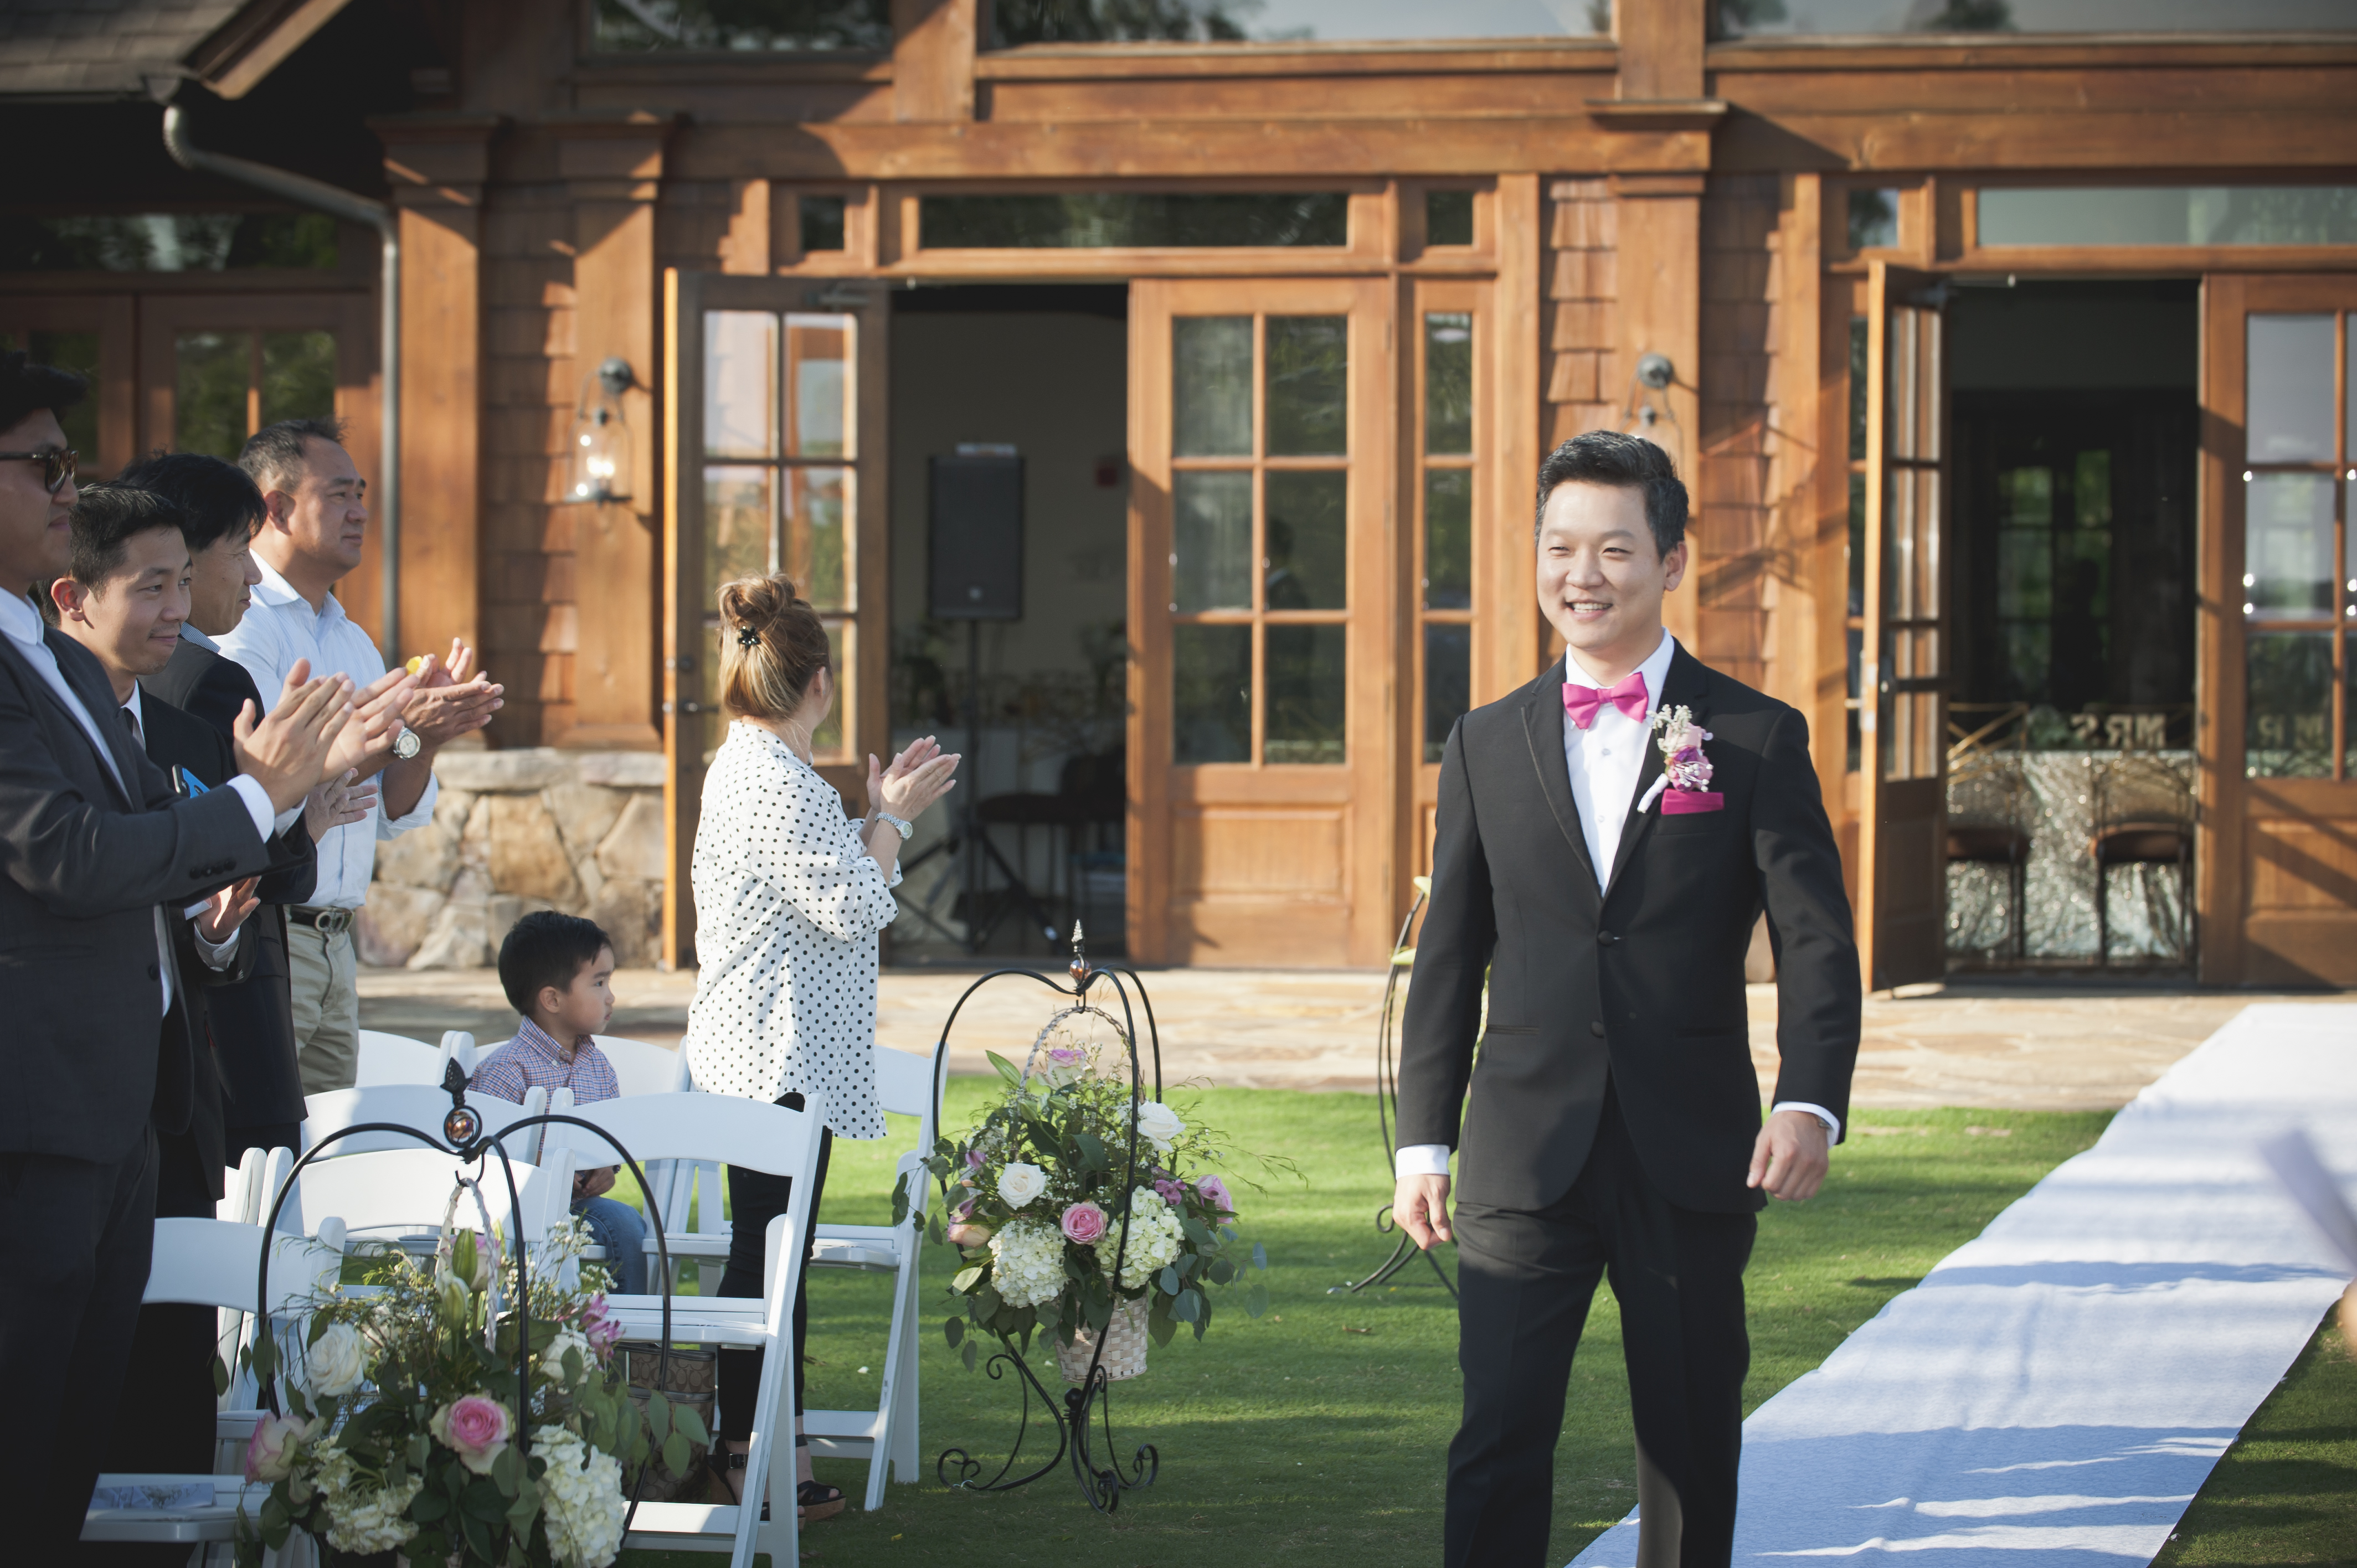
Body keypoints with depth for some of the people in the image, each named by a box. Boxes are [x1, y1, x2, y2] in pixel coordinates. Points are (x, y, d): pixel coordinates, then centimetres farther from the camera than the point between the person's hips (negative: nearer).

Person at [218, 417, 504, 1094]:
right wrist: (398, 729, -19)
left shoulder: (355, 644, 19)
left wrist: (431, 727, 0)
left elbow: (394, 815, 18)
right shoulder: (238, 626, -8)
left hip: (334, 943, 8)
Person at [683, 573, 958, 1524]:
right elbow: (855, 909, -19)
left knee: (772, 1253, 14)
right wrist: (890, 820, -6)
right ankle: (748, 1456, -4)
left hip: (758, 1053, 11)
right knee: (768, 1255, -7)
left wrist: (882, 817, 21)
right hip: (783, 1058, -11)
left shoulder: (746, 768, 15)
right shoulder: (776, 783, -18)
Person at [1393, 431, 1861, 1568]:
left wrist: (1812, 1104, -20)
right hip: (1524, 1162, 1)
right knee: (1499, 1440, -6)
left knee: (1693, 1445, 7)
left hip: (1693, 1160, -1)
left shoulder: (1757, 738, 2)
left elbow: (1816, 939, -4)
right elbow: (1450, 955, 12)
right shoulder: (1487, 745, 9)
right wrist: (1422, 1142, 7)